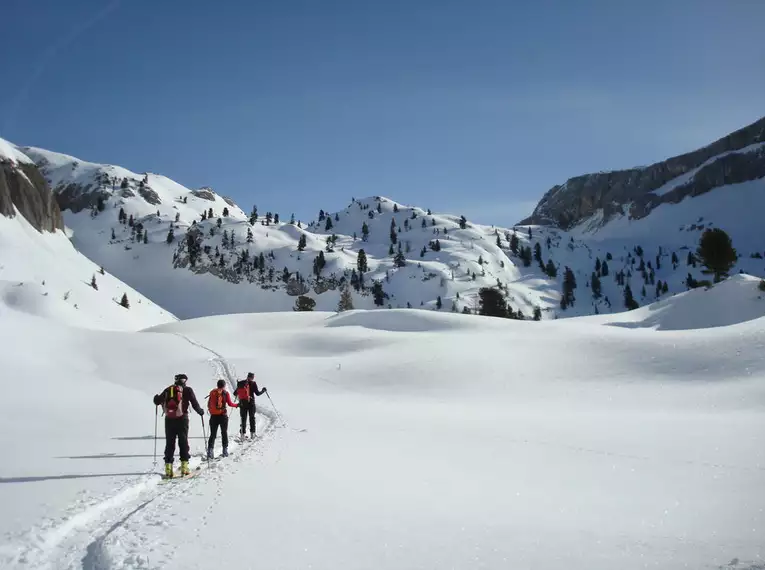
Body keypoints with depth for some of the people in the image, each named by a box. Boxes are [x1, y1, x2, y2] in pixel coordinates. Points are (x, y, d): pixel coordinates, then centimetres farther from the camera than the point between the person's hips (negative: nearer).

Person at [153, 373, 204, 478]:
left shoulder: (168, 390, 9)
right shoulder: (187, 390, 2)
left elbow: (157, 401, 14)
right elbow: (195, 404, -2)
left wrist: (156, 398, 37)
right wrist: (200, 411, 16)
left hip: (169, 419, 2)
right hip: (182, 419, -2)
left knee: (169, 443, 7)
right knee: (183, 442, 6)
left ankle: (168, 467, 1)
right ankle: (184, 465, -1)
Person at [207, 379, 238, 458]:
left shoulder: (212, 392, 5)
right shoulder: (225, 393, -4)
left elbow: (209, 404, 10)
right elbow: (230, 403, -8)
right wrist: (237, 405, 8)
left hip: (213, 416, 2)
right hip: (223, 415, -2)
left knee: (213, 434, 8)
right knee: (224, 433, 11)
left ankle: (210, 450, -4)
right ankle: (225, 449, 7)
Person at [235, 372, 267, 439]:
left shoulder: (240, 383, 2)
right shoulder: (253, 383, -6)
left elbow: (236, 393, 4)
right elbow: (257, 393, -6)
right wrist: (263, 391, 11)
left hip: (242, 403, 2)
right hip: (251, 403, -2)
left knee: (243, 418, 8)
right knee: (252, 418, 11)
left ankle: (242, 433, -2)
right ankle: (252, 433, 8)